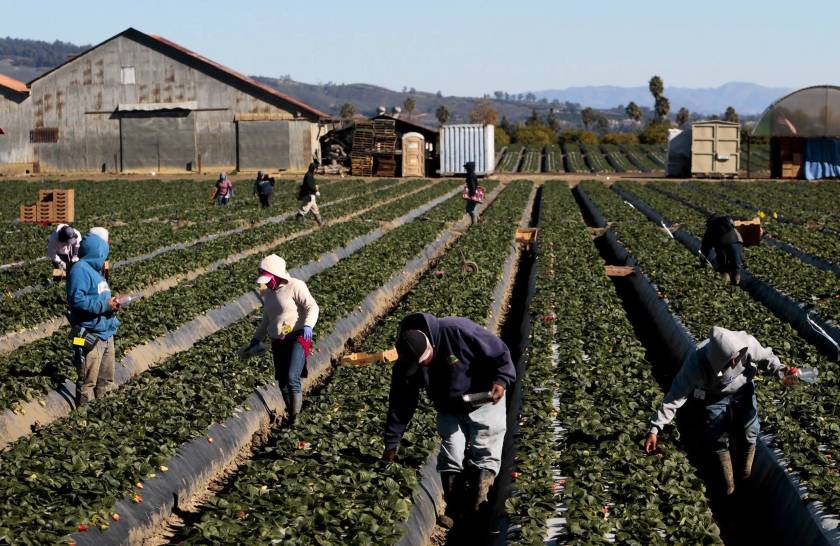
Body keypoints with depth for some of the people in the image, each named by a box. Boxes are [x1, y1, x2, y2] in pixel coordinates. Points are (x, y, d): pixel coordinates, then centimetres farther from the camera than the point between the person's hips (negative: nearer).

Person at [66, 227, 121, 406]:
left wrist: (111, 302, 2)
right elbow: (76, 299, -25)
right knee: (87, 382, -2)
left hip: (106, 334, 10)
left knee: (105, 382, 17)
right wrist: (105, 305, -21)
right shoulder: (80, 269, -15)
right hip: (89, 337, -10)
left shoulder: (96, 269, 14)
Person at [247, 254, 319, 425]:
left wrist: (308, 325, -32)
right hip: (278, 342, 8)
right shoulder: (269, 292, 14)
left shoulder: (295, 286, -9)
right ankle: (291, 418, 17)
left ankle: (296, 419, -14)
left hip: (298, 338, -8)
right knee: (283, 383, 5)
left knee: (292, 378, -21)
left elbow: (312, 307, -15)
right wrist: (257, 338, 23)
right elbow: (266, 319, 26)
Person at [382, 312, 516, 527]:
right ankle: (452, 511, 4)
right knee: (450, 457, -5)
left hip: (484, 402, -3)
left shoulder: (457, 331, -33)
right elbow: (400, 404, -9)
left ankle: (478, 510, -7)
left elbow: (500, 352, -22)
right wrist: (391, 443, -8)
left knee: (486, 455, -10)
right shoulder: (405, 364, -18)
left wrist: (501, 380, -34)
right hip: (449, 411, 3)